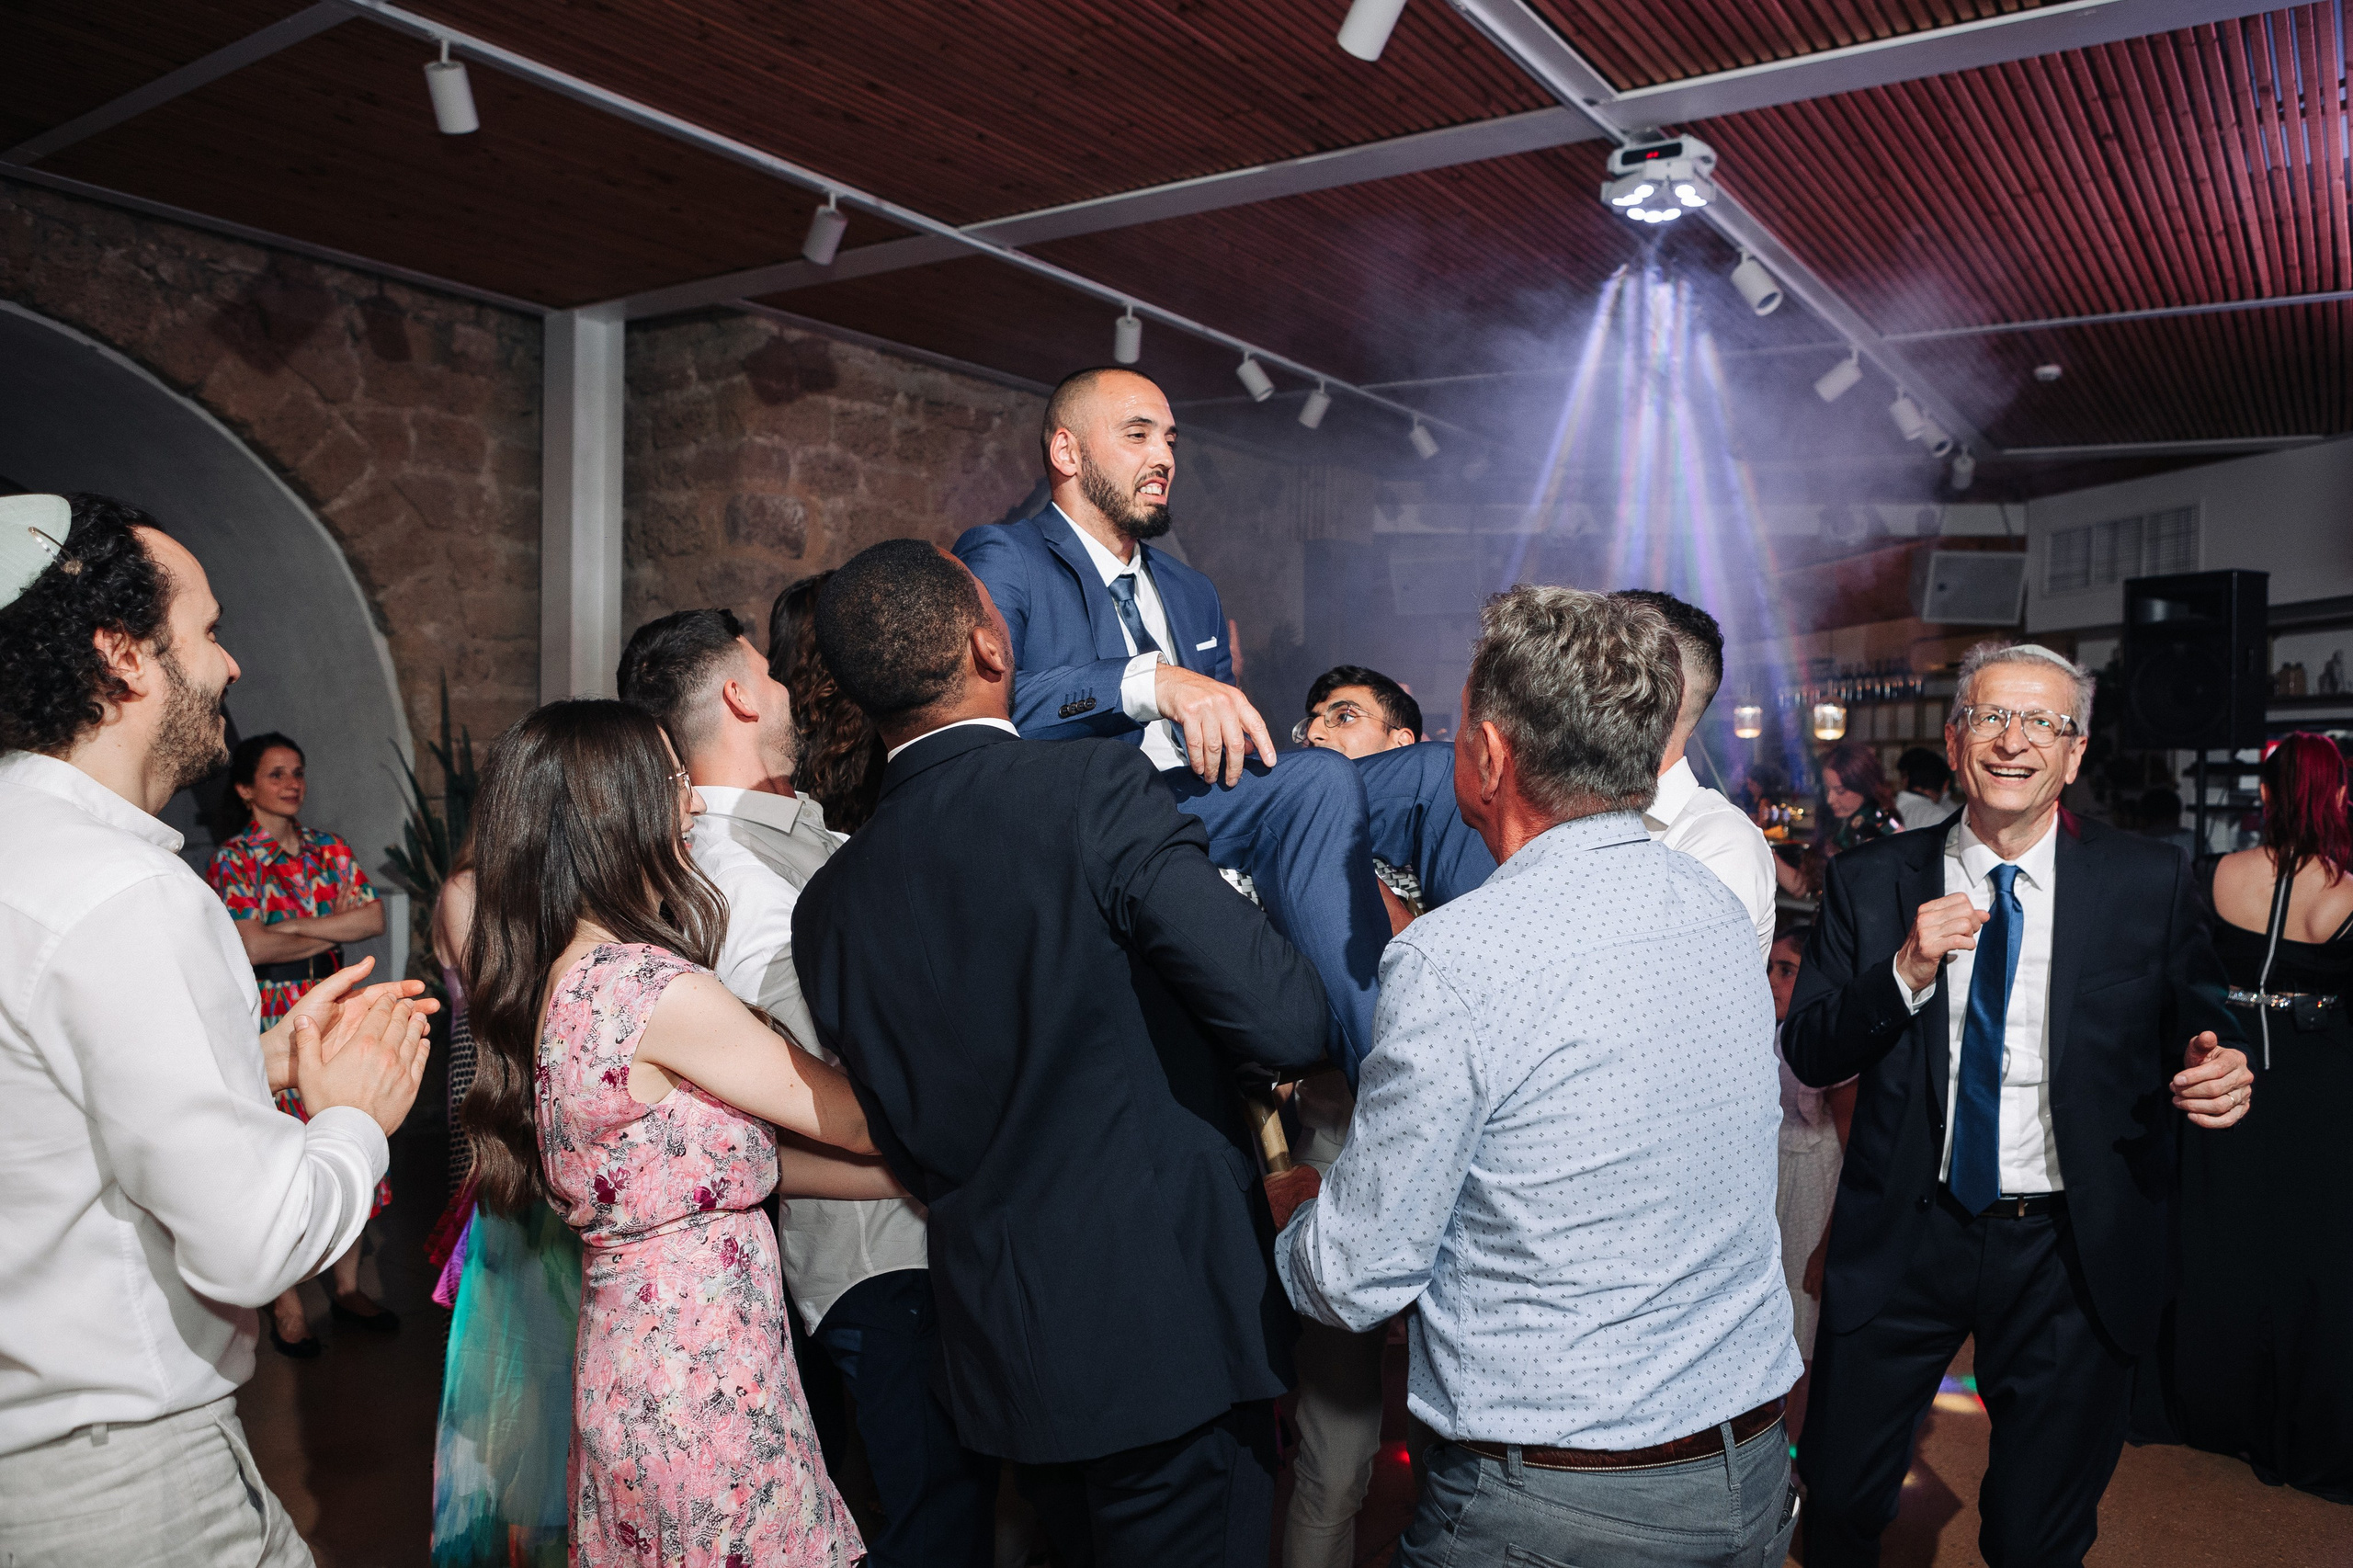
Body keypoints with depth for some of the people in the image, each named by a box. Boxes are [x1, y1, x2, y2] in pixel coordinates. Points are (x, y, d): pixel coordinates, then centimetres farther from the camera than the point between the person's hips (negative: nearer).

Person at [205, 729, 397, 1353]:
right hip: (271, 1018, -4)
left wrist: (291, 927, -12)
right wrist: (333, 933, -5)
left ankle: (347, 1287, 21)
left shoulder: (331, 851, 10)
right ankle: (286, 1305, 13)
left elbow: (375, 918, -4)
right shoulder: (230, 860, -3)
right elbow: (252, 946, -15)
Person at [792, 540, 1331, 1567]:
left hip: (998, 1352, 6)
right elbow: (1287, 1023, -21)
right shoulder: (1098, 787, -19)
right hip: (1165, 1329, -6)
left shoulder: (827, 907, 0)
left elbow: (911, 1149, 8)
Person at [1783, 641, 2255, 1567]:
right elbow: (1806, 1055, -4)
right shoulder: (1871, 882, -3)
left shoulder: (2149, 883, -3)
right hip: (1905, 1237, 0)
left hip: (2072, 1256, 0)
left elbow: (2197, 1029, 7)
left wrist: (2216, 1072, -17)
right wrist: (1906, 973, -20)